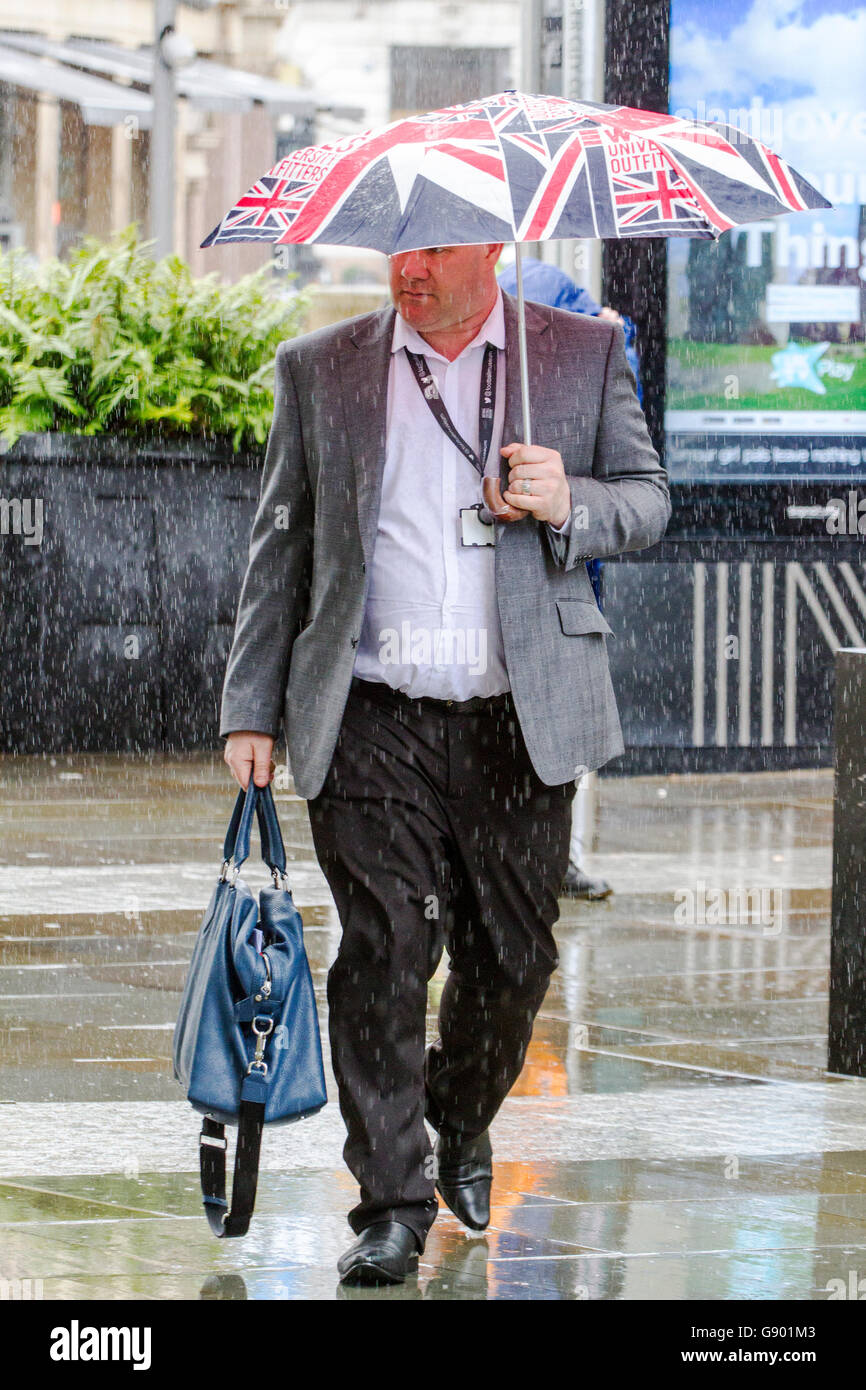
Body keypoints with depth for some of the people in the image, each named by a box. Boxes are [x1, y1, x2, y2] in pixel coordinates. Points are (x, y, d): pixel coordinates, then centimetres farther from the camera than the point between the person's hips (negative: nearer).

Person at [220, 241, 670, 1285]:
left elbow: (648, 501, 11)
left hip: (521, 724, 1)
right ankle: (393, 1205, -4)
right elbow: (280, 546, 11)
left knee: (512, 955, 7)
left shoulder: (585, 355, 7)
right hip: (371, 722, -1)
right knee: (384, 952, -9)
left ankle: (463, 1127, 35)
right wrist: (251, 709, 7)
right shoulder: (320, 369, 8)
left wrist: (569, 503, -12)